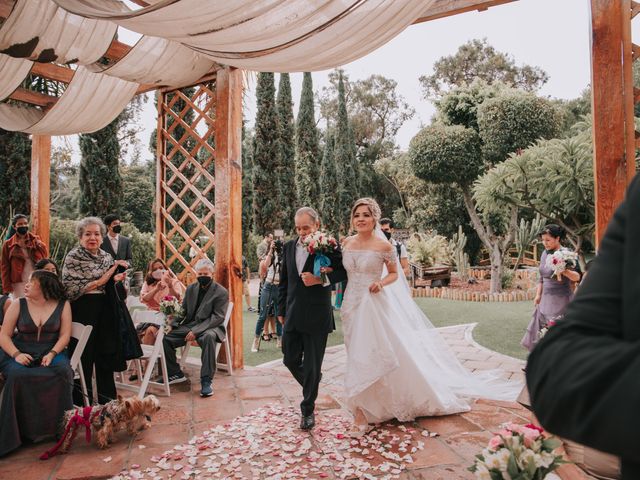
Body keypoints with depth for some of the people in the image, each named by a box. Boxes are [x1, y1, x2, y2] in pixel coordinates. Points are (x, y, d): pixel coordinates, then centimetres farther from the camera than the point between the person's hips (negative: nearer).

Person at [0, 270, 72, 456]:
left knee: (61, 371, -32)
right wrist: (16, 354, -15)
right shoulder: (18, 305, 5)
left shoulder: (63, 305, 3)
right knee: (17, 374, -32)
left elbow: (65, 335, 0)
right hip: (21, 355, 1)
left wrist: (52, 354, -16)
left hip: (52, 353, -1)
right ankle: (21, 429, -17)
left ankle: (57, 426, -17)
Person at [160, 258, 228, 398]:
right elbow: (183, 310, 17)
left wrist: (196, 331, -23)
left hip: (209, 327, -6)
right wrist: (173, 322, -5)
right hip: (189, 325, 6)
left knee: (209, 337, -39)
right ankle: (175, 373, 10)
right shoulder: (191, 289, 12)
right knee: (165, 337, -11)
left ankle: (206, 380, -30)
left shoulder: (221, 292, -7)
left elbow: (218, 317, -14)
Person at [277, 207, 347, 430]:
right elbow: (283, 281, 13)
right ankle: (312, 386, 41)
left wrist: (320, 279, -19)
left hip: (317, 317, -4)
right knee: (290, 360, 12)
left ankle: (308, 409, 24)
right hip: (292, 315, 5)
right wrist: (281, 310, 12)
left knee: (312, 366, 6)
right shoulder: (289, 247, 8)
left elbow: (343, 271, -4)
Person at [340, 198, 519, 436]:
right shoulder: (346, 243, 3)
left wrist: (381, 283, -17)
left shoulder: (383, 245, -8)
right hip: (352, 305, 4)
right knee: (359, 358, 12)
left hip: (376, 306, -4)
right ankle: (361, 414, 26)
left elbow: (394, 274, 2)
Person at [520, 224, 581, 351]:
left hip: (560, 299, -6)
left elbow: (577, 277, -14)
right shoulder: (545, 253, 9)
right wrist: (538, 295, 13)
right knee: (542, 331, 7)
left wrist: (564, 271, -33)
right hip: (546, 299, 6)